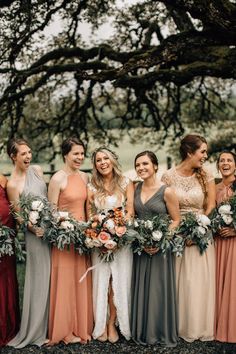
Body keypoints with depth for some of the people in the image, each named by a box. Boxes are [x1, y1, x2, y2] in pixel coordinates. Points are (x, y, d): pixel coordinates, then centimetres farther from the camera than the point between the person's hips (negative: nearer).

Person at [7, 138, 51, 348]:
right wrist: (34, 228, -23)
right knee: (40, 279, 2)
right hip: (36, 232, -6)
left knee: (53, 277, 13)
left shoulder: (37, 170, 5)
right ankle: (37, 330, 18)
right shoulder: (13, 184, -12)